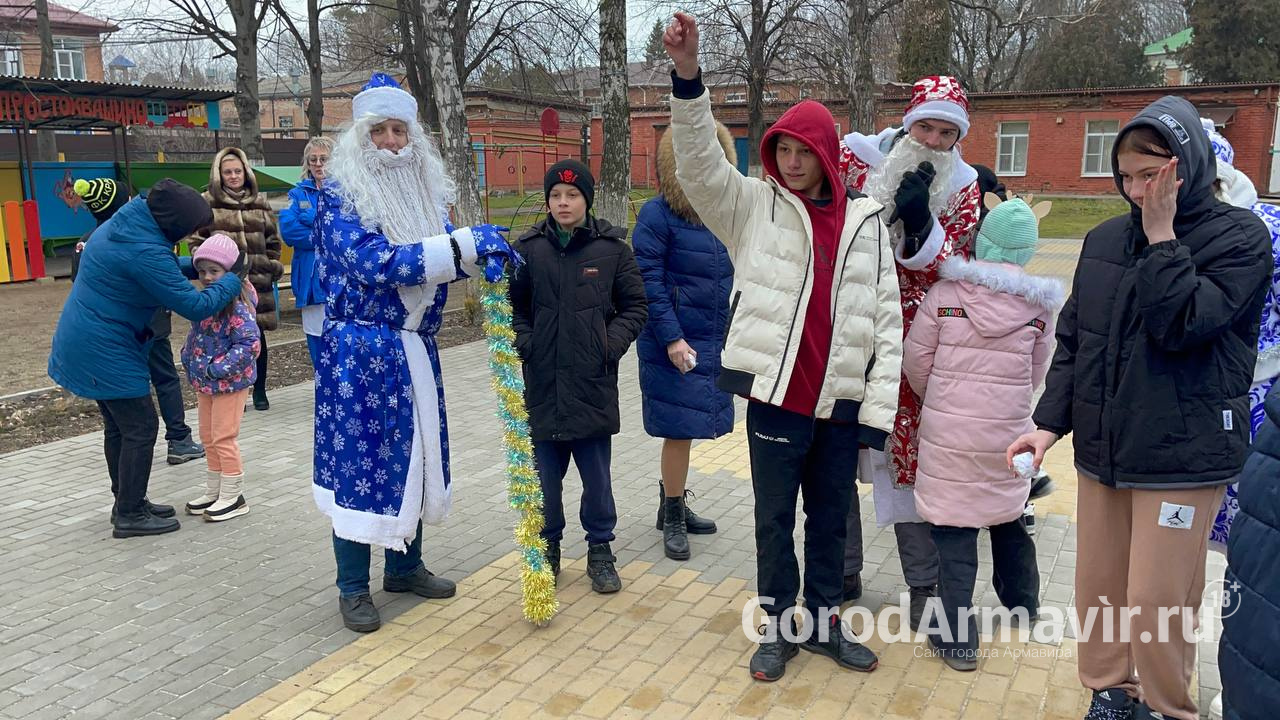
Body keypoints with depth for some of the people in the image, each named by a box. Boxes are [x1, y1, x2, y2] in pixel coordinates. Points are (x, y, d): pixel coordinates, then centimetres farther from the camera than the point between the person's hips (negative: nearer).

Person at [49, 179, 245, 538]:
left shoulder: (127, 222, 2)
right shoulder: (144, 252, -28)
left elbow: (164, 269, 20)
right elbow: (195, 306, -24)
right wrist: (233, 280, -12)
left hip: (87, 343, 10)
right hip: (105, 350, -10)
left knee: (119, 426, 18)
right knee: (140, 427, -1)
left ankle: (128, 502, 30)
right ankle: (129, 515, 9)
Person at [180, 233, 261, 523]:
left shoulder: (237, 306, -20)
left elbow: (251, 344, -26)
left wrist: (217, 368, -25)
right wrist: (190, 361, 9)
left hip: (230, 382, -9)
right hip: (205, 382, 9)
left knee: (224, 438, -2)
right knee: (208, 436, 16)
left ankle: (232, 497, 12)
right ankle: (214, 492, 30)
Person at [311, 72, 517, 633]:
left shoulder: (425, 188, 8)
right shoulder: (341, 191, -11)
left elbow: (443, 256, 9)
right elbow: (373, 263, -24)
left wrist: (481, 253, -15)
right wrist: (464, 244, -28)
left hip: (415, 348, 6)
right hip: (360, 350, -6)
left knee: (411, 453, 14)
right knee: (358, 458, 2)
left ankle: (405, 566, 31)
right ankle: (352, 587, 17)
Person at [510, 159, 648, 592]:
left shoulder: (612, 247, -1)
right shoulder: (529, 247, 2)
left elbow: (634, 307, 5)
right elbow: (512, 306, 9)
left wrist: (612, 344, -9)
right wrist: (524, 343, -7)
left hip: (594, 383, -1)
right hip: (542, 382, 1)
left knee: (597, 475, 9)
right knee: (545, 475, 11)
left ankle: (600, 551, 27)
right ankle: (548, 548, 30)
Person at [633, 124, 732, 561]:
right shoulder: (658, 215, -11)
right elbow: (649, 282, -14)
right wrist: (672, 338, -19)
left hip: (714, 341, 6)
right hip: (676, 344, -6)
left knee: (685, 428, 16)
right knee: (680, 429, 0)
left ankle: (673, 506, 32)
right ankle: (673, 519, 16)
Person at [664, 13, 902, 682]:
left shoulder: (866, 221, 5)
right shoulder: (753, 207, 1)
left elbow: (887, 319, 4)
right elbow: (701, 163, -14)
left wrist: (878, 409, -1)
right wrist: (687, 76, -27)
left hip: (842, 401, 2)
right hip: (776, 395, -2)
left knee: (831, 516, 16)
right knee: (775, 518, 11)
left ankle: (824, 621, 35)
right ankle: (778, 626, 29)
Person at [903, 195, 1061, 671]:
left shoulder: (945, 293, -8)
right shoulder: (1040, 305, -2)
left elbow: (916, 363, -4)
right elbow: (1036, 374, 7)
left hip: (947, 431, -3)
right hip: (1009, 432, 3)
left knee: (954, 528, 3)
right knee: (1007, 516, 24)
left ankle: (958, 637, 7)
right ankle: (1022, 601, 45)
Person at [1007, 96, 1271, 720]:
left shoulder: (1239, 237, -6)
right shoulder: (1105, 239, 7)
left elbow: (1179, 325, -20)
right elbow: (1071, 340, 10)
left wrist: (1161, 235, -16)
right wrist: (1050, 423, 3)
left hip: (1182, 454, -4)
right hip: (1101, 449, 5)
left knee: (1156, 604, 0)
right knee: (1099, 590, 12)